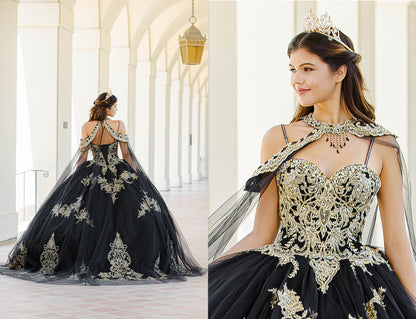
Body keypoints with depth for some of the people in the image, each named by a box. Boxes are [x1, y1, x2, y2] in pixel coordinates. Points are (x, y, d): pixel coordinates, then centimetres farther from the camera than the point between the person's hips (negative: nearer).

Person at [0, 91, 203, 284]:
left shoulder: (87, 127, -2)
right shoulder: (119, 126, -4)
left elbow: (82, 156, 1)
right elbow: (126, 154, -1)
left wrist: (74, 178, 12)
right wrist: (136, 175, 9)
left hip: (92, 176, 1)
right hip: (118, 173, -1)